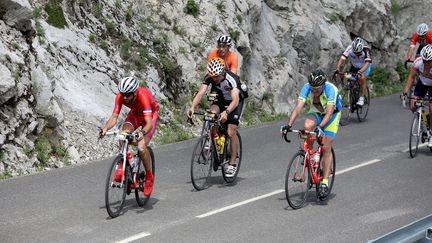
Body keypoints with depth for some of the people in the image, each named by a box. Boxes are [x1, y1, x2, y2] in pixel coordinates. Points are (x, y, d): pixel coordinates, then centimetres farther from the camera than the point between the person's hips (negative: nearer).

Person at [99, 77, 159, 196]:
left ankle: (149, 177, -1)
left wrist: (142, 132, -68)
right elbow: (114, 117, -27)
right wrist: (105, 128, -47)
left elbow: (149, 123, -48)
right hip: (135, 114, 4)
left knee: (141, 147, -23)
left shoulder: (143, 96, -40)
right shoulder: (120, 96, -27)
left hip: (150, 115, -4)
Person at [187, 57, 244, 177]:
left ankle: (232, 163, -3)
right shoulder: (209, 77, -23)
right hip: (219, 100, 4)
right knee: (213, 111, -30)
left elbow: (235, 100, -45)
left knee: (231, 132, -15)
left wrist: (226, 112, -63)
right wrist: (192, 107, -50)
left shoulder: (232, 79, -35)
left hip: (235, 102, -4)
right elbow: (200, 92, -32)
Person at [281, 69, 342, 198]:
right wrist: (289, 125, -46)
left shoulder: (331, 89, -35)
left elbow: (329, 113, -43)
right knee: (307, 126, -32)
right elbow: (298, 108, -33)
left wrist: (320, 127, -58)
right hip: (315, 112, 3)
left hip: (332, 114, -3)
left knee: (326, 148, -12)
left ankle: (325, 182, -5)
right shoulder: (306, 88, -26)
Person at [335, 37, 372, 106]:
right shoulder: (350, 48, -30)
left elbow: (367, 63, -46)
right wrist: (337, 69, -53)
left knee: (362, 78, -30)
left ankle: (361, 98, -16)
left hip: (365, 66, -3)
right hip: (354, 66, 3)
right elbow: (342, 59, -37)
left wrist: (360, 72, -62)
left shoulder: (366, 51, -36)